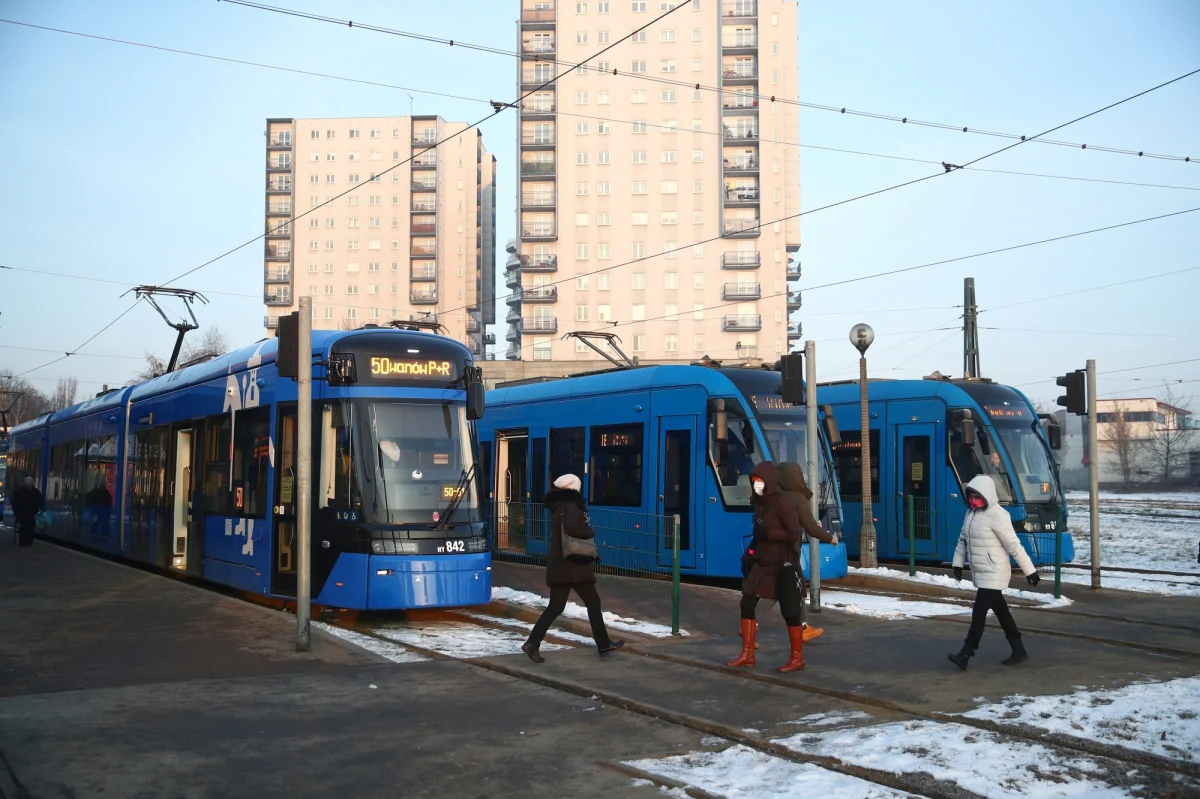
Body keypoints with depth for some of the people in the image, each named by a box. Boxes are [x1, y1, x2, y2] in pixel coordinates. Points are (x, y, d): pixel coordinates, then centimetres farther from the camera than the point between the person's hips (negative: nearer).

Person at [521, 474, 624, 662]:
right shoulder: (570, 507, -13)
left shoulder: (558, 509, 16)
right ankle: (604, 645, 14)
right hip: (573, 565, -8)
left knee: (555, 607, 6)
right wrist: (590, 532, -13)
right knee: (593, 602, 6)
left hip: (559, 565, 8)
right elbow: (572, 528, -29)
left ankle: (532, 643, -6)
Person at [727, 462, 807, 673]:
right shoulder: (758, 502, 7)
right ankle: (747, 654, 14)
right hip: (762, 564, 8)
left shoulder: (782, 503, -17)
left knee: (789, 610, 1)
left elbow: (794, 534, -21)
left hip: (782, 565, -8)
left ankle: (797, 658, 13)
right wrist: (752, 551, 10)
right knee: (747, 604, 5)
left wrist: (768, 533, -24)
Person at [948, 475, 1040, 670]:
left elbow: (1014, 546, -16)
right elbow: (963, 539, 16)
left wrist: (1029, 570, -12)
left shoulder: (997, 516, -18)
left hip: (993, 574, -8)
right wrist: (958, 563, 12)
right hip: (980, 573, 8)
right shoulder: (971, 512, 8)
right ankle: (1019, 651, 26)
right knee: (1001, 612, 15)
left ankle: (965, 656, -11)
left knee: (979, 613, -10)